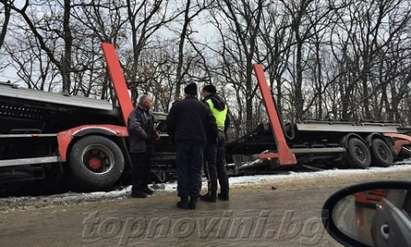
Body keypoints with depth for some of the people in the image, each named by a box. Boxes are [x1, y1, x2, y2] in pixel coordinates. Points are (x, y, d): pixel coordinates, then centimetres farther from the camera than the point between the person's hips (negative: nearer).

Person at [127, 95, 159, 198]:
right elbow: (135, 127, -27)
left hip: (147, 146, 10)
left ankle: (144, 186, 29)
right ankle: (136, 190, 3)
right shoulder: (135, 113, -14)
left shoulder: (148, 113, 17)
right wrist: (146, 136, -21)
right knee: (138, 168, -5)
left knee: (146, 167, 17)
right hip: (138, 146, -10)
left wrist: (155, 134, 7)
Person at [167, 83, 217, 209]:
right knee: (196, 171, 6)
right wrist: (208, 138, 21)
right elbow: (212, 125, 7)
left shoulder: (177, 105, 4)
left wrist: (174, 138, 16)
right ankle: (193, 200, 4)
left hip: (182, 142, -2)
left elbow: (170, 125, 2)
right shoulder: (203, 107, 11)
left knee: (182, 170, 3)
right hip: (199, 142, 2)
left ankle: (184, 199, 2)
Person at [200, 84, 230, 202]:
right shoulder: (223, 105, 20)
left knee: (210, 165, -5)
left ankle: (212, 194, -5)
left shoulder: (207, 102, -6)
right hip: (221, 135, 8)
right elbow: (227, 122, 23)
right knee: (221, 164, 12)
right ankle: (224, 193, 14)